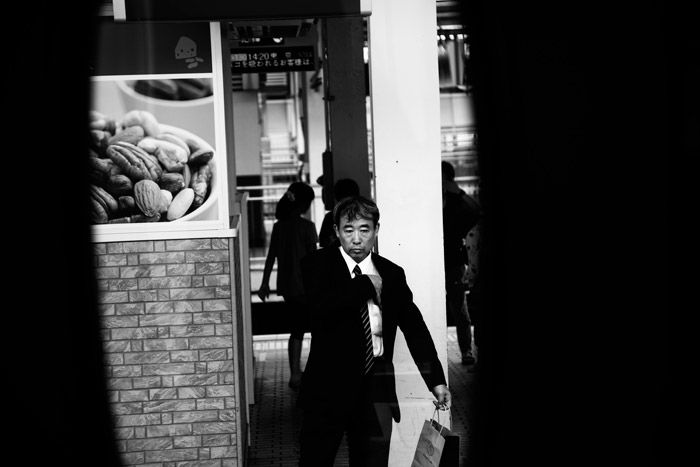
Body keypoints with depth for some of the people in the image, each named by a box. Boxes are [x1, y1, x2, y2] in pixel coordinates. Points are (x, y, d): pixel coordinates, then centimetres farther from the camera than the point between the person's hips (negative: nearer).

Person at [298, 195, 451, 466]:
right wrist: (365, 285, -11)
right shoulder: (317, 265, 0)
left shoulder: (392, 274, 9)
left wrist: (436, 380, 1)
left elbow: (415, 328, 8)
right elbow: (321, 308, -20)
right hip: (330, 387, -2)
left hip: (376, 392, 3)